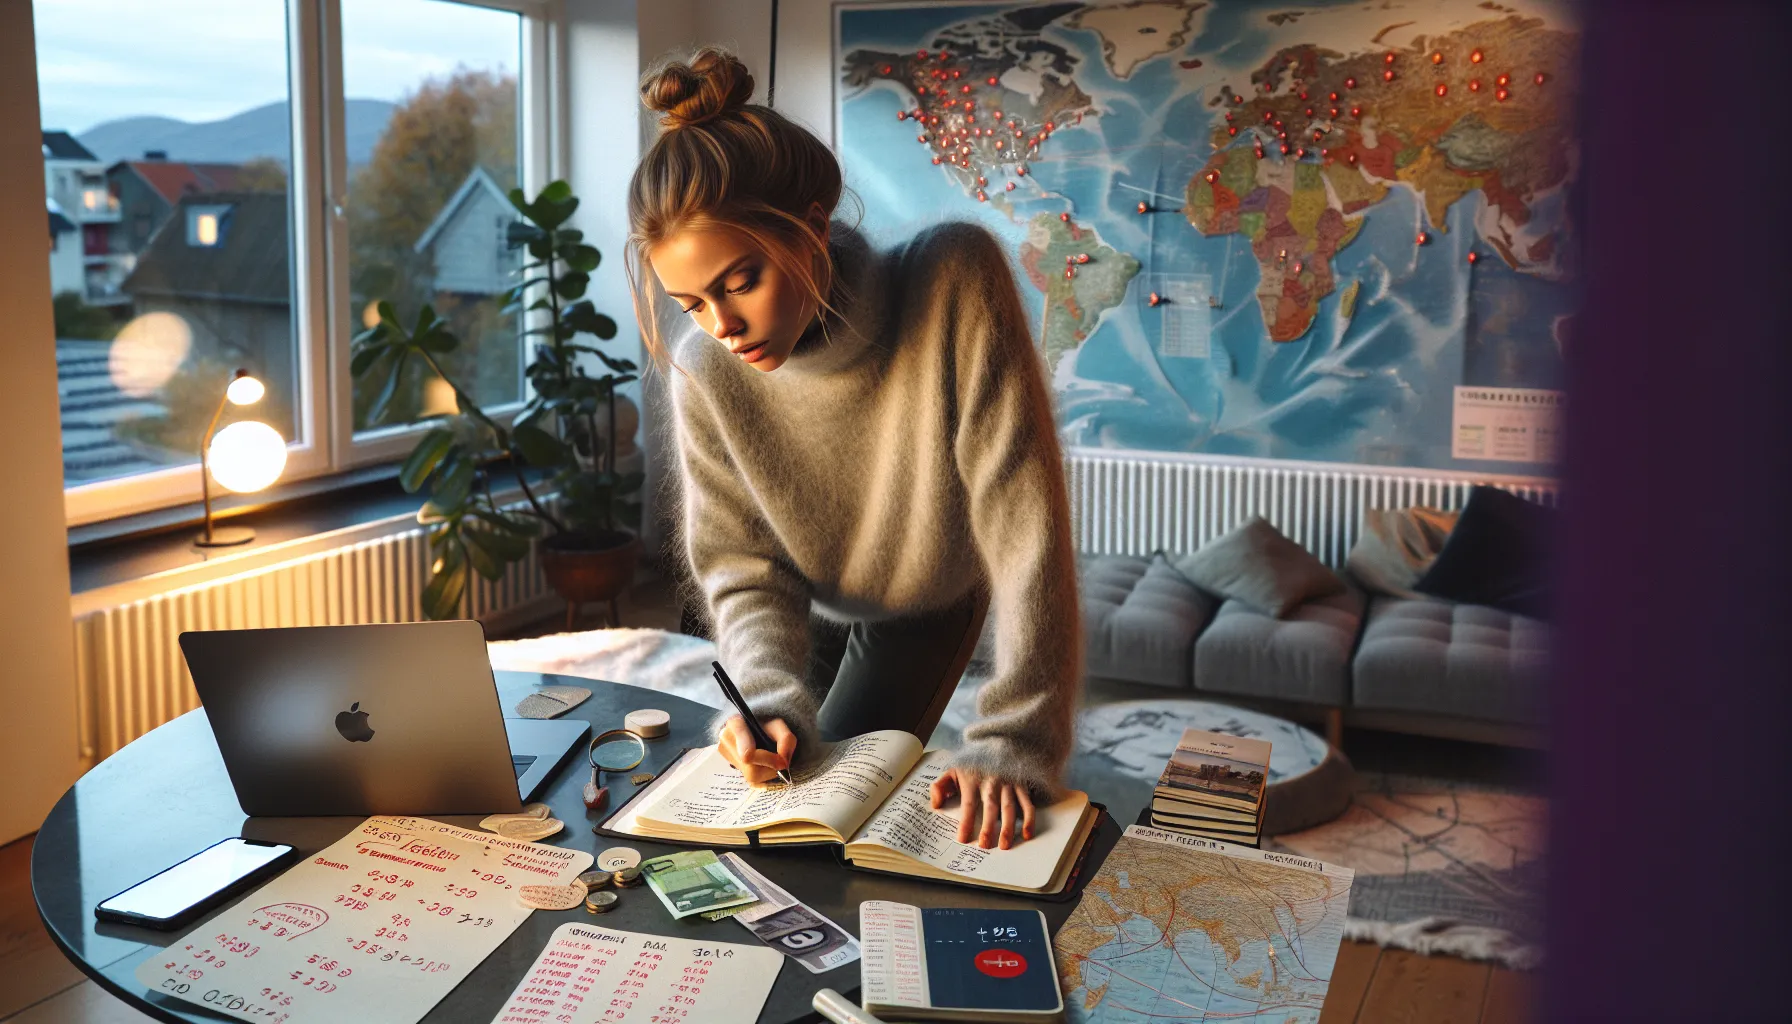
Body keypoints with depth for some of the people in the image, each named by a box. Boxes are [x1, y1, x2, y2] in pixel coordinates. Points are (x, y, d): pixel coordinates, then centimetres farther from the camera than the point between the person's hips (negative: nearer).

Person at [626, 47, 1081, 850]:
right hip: (812, 608, 3)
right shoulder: (706, 374, -28)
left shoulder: (953, 282, -38)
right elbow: (743, 569, -18)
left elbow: (1023, 518, -39)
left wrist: (1013, 744, -43)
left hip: (931, 602, -2)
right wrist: (771, 700, -38)